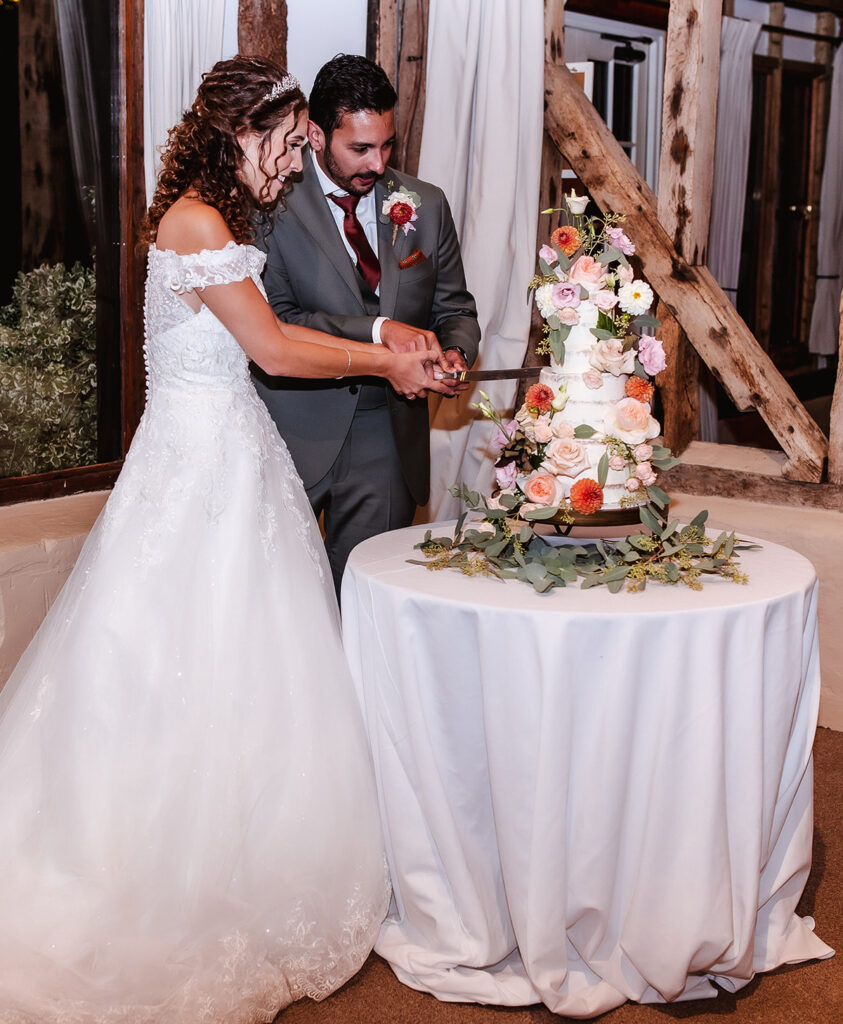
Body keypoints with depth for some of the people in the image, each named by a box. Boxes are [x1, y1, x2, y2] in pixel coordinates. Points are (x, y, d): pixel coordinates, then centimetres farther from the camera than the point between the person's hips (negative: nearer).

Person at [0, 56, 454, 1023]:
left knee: (222, 667, 14)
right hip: (203, 457, -10)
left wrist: (380, 347, 12)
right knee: (205, 670, -1)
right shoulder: (197, 220, -16)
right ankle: (199, 901, 12)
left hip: (223, 447, 10)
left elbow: (262, 332, 16)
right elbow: (273, 348, -13)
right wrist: (384, 362, -2)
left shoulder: (212, 217, 15)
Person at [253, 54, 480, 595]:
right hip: (295, 429, -2)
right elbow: (275, 324, -15)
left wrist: (456, 354, -11)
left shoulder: (426, 206, 6)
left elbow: (454, 308, 12)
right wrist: (376, 331, -24)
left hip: (387, 434, 2)